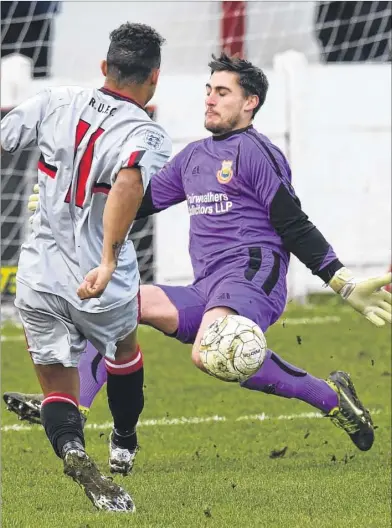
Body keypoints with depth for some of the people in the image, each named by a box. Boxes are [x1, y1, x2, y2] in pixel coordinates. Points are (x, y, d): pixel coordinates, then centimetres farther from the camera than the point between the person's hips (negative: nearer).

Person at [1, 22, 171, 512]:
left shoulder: (56, 103, -3)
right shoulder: (147, 136, -15)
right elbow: (129, 183, -36)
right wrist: (109, 261, -40)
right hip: (102, 287, -2)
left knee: (57, 390, 13)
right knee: (124, 352, 32)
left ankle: (71, 449, -19)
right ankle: (124, 447, 52)